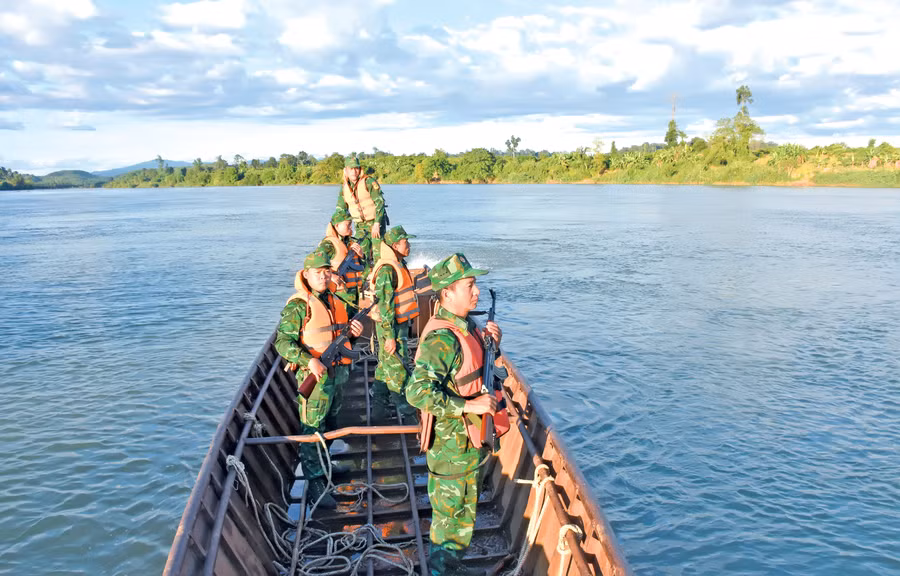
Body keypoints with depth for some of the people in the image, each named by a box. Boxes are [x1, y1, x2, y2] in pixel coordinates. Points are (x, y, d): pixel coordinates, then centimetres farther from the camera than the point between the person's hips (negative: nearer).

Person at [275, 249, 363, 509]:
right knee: (313, 429, -3)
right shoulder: (297, 306, -12)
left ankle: (323, 466, 39)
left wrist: (353, 332, -2)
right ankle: (315, 486, 2)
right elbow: (282, 342, -17)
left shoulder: (336, 302, 11)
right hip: (315, 376, -7)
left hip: (338, 373, 8)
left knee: (329, 424, 21)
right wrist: (309, 360, -30)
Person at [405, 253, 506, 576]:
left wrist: (488, 340, -1)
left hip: (468, 440, 9)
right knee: (452, 512, 10)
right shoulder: (441, 338, -26)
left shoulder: (464, 324, 3)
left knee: (464, 509, 24)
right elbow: (417, 392, -33)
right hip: (452, 443, -9)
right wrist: (469, 405, -32)